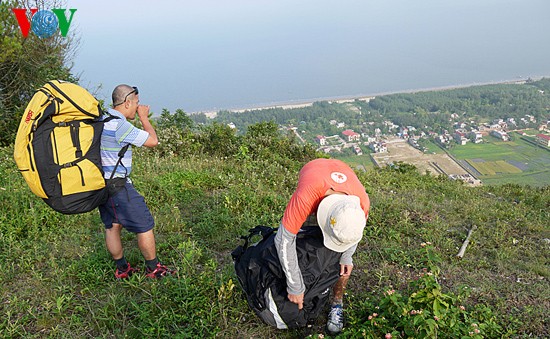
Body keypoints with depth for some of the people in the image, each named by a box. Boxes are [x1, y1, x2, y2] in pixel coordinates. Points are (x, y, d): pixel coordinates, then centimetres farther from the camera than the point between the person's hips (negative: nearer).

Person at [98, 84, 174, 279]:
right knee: (144, 225, 2)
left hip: (101, 183, 10)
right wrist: (144, 118, -3)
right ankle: (153, 269, 15)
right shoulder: (120, 125, -20)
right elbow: (153, 141, -13)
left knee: (112, 226, 16)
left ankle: (121, 269, 28)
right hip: (117, 185, -10)